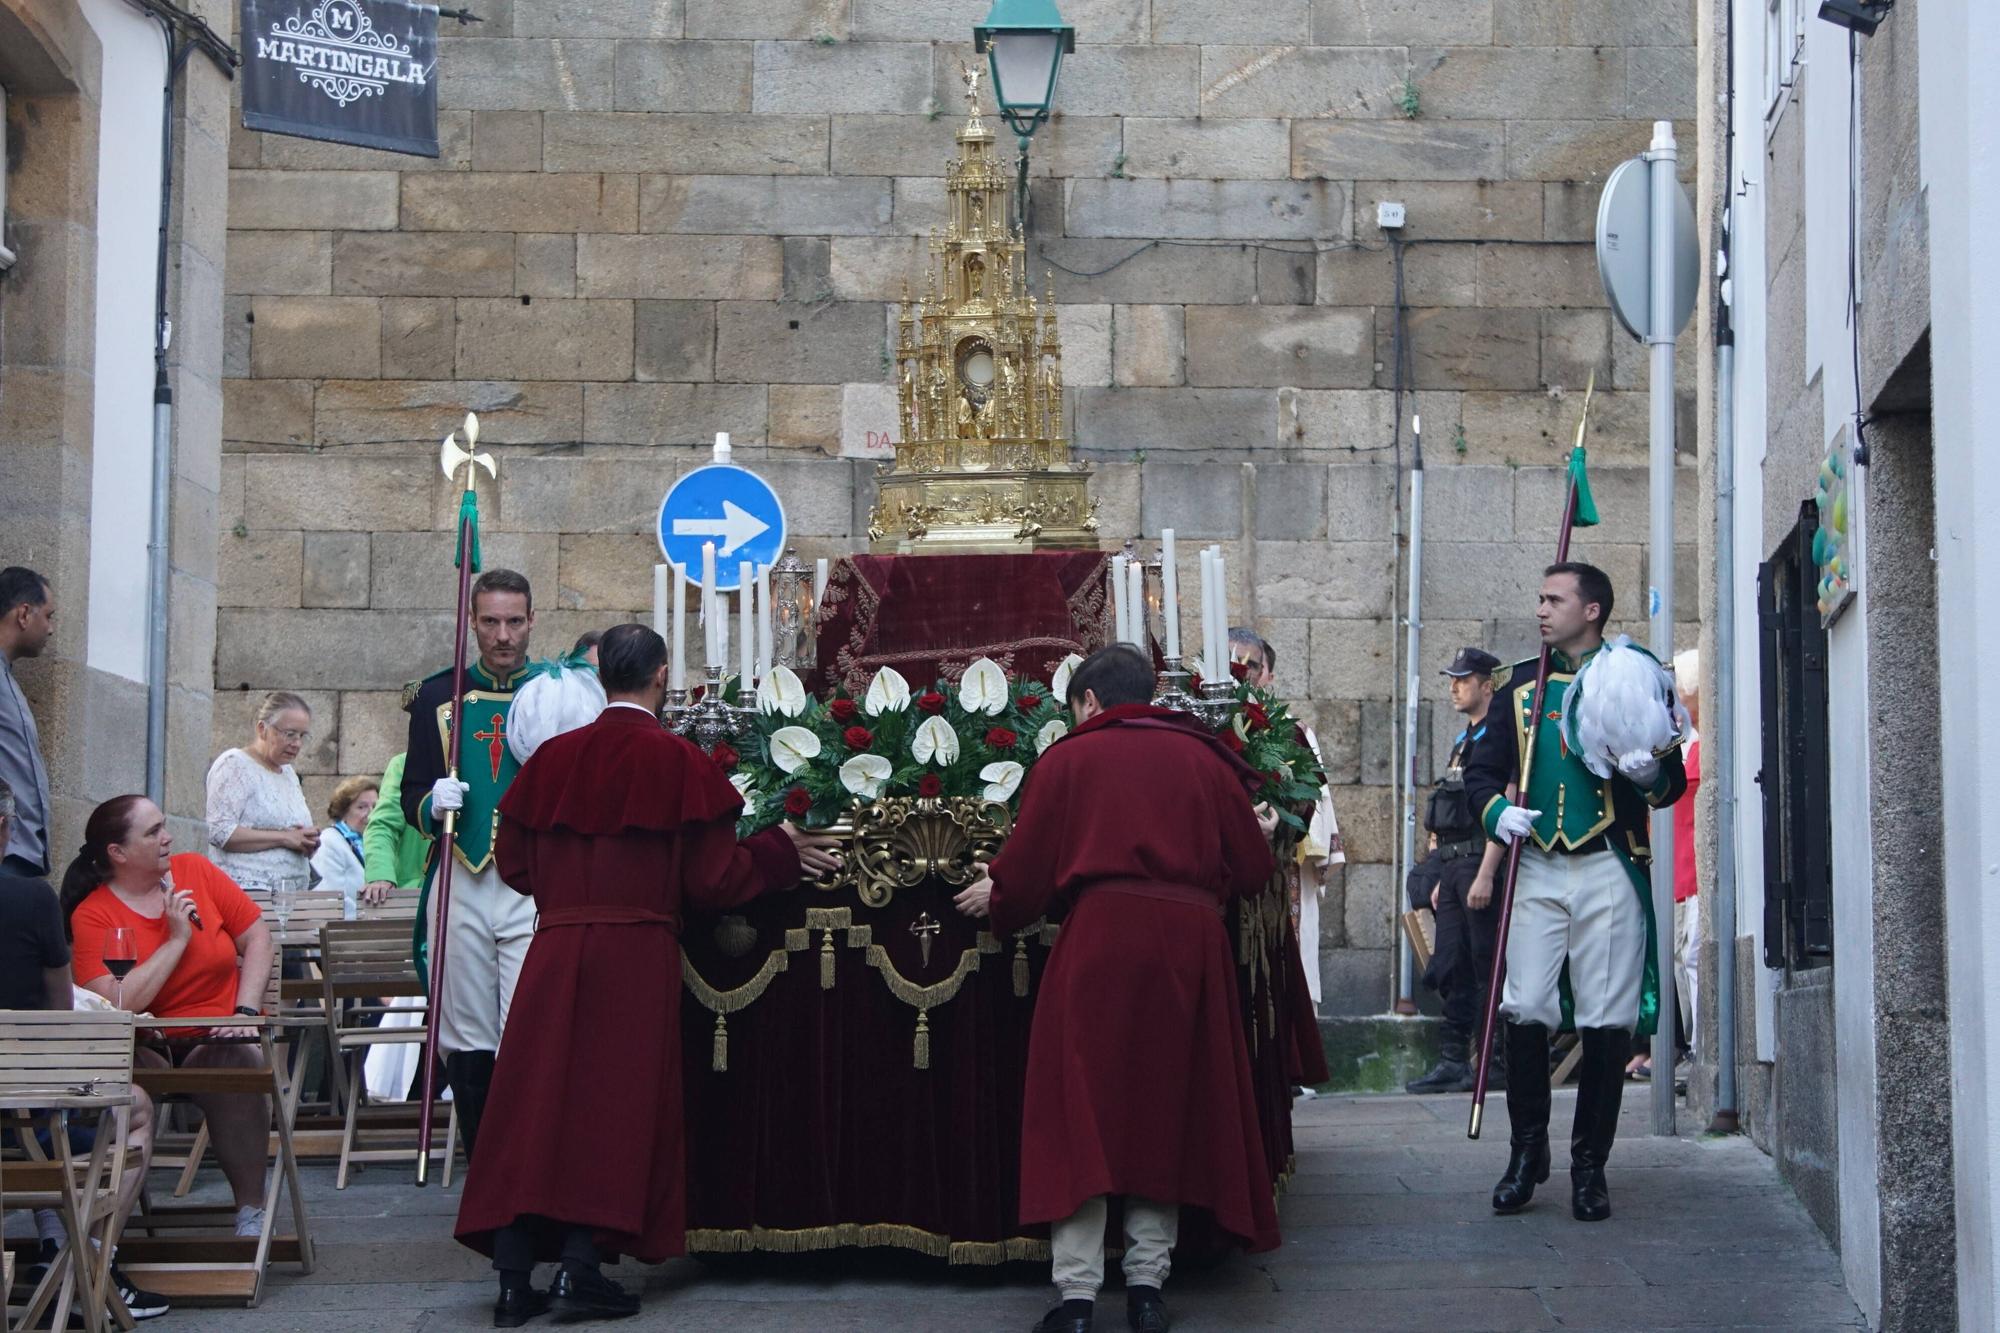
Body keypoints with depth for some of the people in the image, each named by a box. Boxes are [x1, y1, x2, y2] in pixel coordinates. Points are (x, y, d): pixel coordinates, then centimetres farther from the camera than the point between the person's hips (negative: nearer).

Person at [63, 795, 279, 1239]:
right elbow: (118, 1005, -19)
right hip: (146, 1049, -2)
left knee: (239, 1064, -31)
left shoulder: (194, 870, 4)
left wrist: (246, 1011, -7)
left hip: (220, 1039, 2)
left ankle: (251, 1210, -23)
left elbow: (258, 938, 7)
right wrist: (177, 939, -14)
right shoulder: (92, 915, -7)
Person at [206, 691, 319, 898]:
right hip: (250, 891, -7)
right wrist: (285, 838, -13)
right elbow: (219, 833, -13)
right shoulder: (234, 764, -1)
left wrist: (308, 842, 6)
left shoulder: (288, 773, 23)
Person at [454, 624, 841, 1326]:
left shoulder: (554, 757, 5)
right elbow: (710, 877, -5)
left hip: (554, 952, 3)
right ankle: (581, 1265, -2)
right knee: (613, 1107, 5)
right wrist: (781, 852, 11)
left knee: (532, 1109, 6)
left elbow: (515, 863, 12)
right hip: (638, 953, -3)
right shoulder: (679, 762, -6)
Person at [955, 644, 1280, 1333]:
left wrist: (994, 897, 25)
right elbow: (1253, 867, 13)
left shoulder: (1069, 759, 6)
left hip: (1102, 937, -3)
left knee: (1081, 1108, 3)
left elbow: (1026, 870, 4)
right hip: (1192, 940, 3)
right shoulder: (1203, 758, 12)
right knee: (1166, 1107, 13)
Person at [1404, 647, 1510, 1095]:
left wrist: (1485, 874, -23)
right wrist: (1442, 879, 22)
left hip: (1481, 863, -10)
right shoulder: (1462, 742, 20)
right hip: (1452, 864, 10)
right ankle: (1453, 1062, 10)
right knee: (1451, 970, 8)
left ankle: (1497, 1063, -1)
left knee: (1488, 969, -5)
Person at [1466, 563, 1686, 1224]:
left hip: (1610, 871, -2)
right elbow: (1483, 768, 15)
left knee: (1606, 1022, -2)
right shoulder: (1523, 684, 13)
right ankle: (1527, 1151, 9)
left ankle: (1590, 1164, 8)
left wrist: (1649, 775, -17)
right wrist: (1498, 810, -6)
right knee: (1525, 1011, -5)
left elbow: (1673, 783, 6)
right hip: (1537, 870, 2)